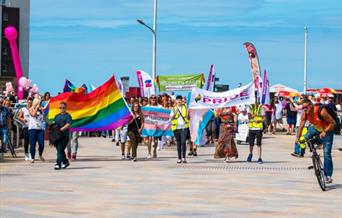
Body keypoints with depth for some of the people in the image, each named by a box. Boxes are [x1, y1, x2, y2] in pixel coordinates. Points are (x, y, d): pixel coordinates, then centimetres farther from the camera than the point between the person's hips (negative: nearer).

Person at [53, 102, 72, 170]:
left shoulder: (67, 116, -1)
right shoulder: (57, 116, 17)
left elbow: (68, 125, -13)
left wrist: (61, 129, -24)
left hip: (64, 135, -6)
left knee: (60, 150, -12)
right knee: (59, 149, 12)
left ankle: (58, 164, -13)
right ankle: (65, 162, 29)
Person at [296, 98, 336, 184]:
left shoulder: (321, 111, -35)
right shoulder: (305, 114, -18)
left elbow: (333, 123, -29)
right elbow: (301, 126, -16)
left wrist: (324, 132, -38)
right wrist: (298, 138, -26)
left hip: (327, 130, -6)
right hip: (316, 128, 6)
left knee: (327, 153, -11)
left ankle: (328, 176, -8)